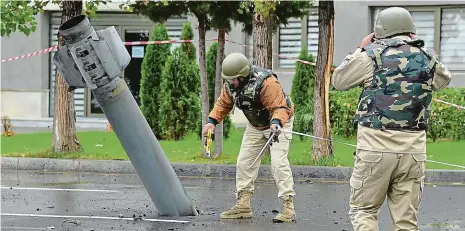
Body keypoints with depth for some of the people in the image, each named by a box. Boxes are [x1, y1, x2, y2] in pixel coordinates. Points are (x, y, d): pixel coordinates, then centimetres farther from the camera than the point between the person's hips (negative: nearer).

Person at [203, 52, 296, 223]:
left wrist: (276, 123, -54)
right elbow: (223, 103, 0)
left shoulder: (266, 82, -35)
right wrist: (212, 121, -15)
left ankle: (288, 207, -19)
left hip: (279, 123, -8)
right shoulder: (230, 84, -12)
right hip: (255, 126, 8)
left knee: (278, 162, -20)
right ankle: (243, 205, 13)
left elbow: (280, 107, -35)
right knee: (244, 162, 5)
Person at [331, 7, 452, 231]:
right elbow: (444, 80, 29)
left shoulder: (372, 55, -4)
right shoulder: (428, 58, 6)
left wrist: (360, 49, 20)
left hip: (376, 146, -3)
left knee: (363, 210, 9)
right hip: (413, 149, 3)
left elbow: (338, 80, 11)